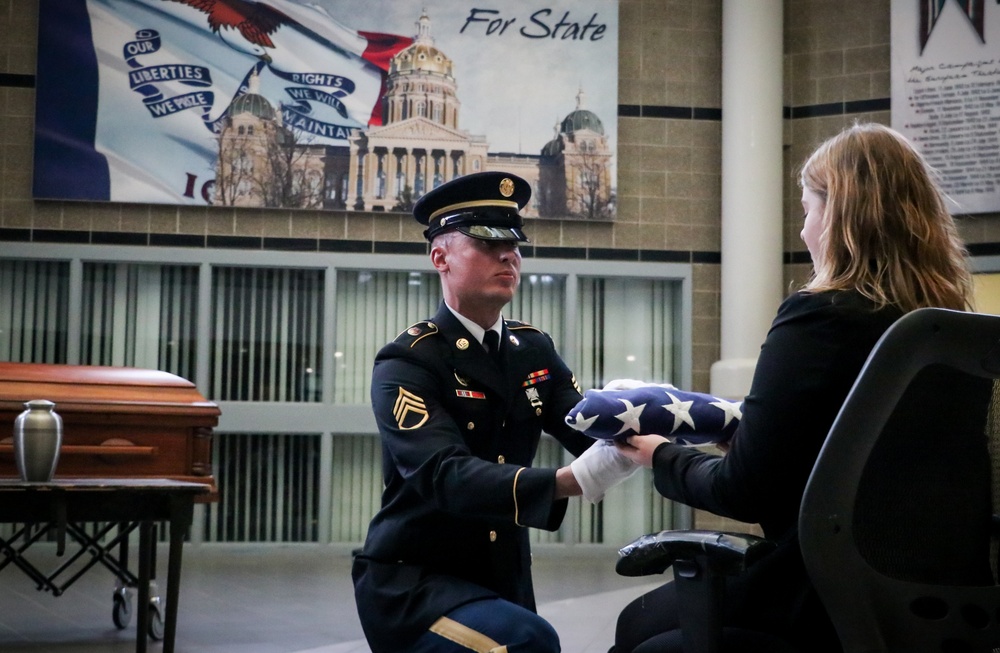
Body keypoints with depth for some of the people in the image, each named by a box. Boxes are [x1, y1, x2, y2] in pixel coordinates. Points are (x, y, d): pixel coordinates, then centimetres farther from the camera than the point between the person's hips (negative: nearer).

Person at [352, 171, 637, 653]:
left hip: (503, 582, 7)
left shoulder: (533, 350, 6)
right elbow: (446, 475, -31)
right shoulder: (407, 363, -15)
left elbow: (594, 430, -8)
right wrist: (569, 480, -45)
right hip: (412, 583, -7)